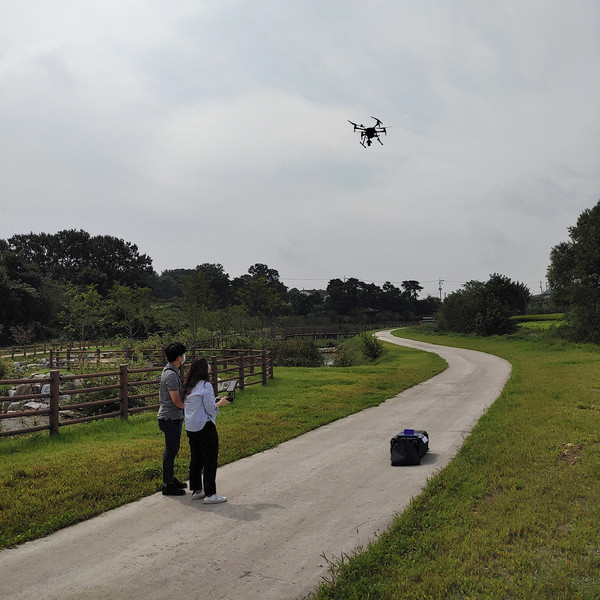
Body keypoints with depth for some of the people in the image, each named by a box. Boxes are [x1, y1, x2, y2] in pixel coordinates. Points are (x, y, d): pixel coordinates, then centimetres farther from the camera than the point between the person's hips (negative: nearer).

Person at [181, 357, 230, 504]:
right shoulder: (206, 386, -16)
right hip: (205, 428, -8)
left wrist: (216, 399, 18)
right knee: (210, 460, -1)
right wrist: (220, 403, 2)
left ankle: (196, 490, 25)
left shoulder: (188, 387, 10)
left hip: (191, 428, 8)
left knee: (195, 459, 16)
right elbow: (210, 409, -16)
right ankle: (210, 494, 2)